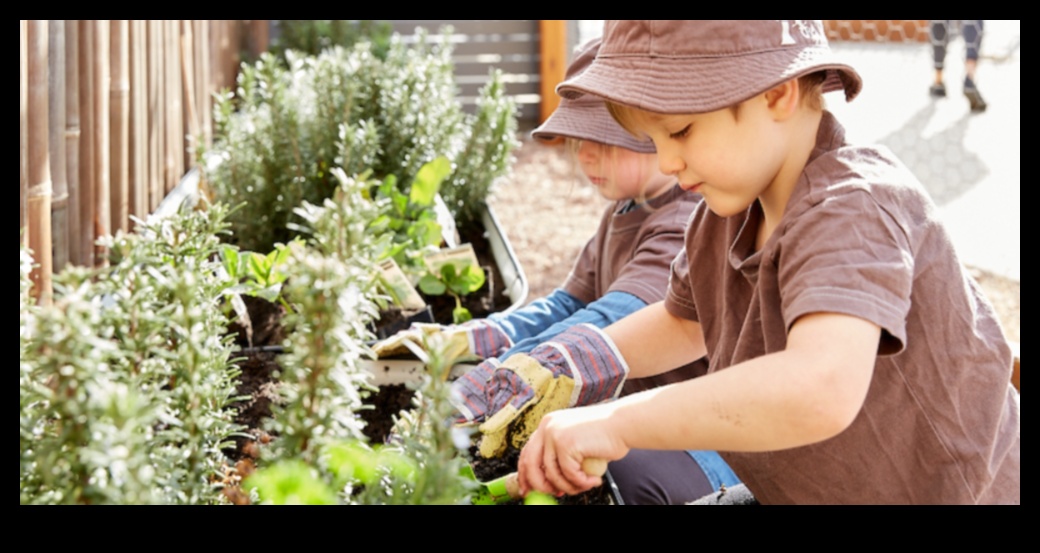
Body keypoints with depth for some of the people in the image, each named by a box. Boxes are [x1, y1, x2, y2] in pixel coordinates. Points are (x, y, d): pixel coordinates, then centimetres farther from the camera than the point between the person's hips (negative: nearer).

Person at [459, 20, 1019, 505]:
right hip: (793, 494, 8)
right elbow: (682, 322, 19)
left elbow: (820, 390, -43)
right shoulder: (727, 214, -1)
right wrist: (569, 365, 3)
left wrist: (615, 423, -38)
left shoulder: (853, 208, -27)